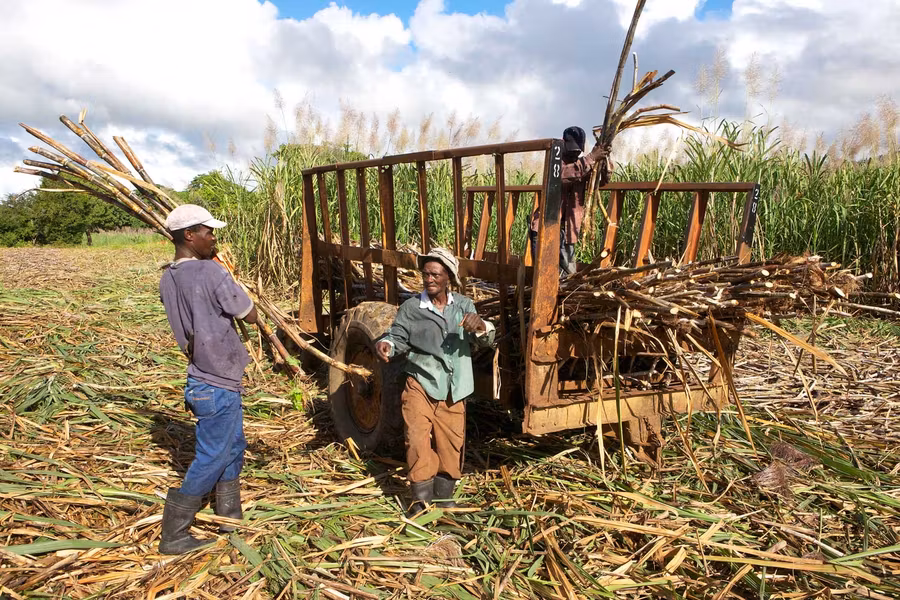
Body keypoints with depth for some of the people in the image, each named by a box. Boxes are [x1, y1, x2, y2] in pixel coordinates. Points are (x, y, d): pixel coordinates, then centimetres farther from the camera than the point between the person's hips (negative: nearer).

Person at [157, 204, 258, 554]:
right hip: (218, 384, -9)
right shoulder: (211, 272, -21)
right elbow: (250, 316, -14)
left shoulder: (167, 281, 5)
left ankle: (230, 517, 35)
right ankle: (174, 536, 16)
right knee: (211, 459, 4)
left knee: (233, 447, 22)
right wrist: (232, 299, 5)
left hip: (202, 378, 9)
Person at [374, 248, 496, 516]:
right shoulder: (411, 307, -6)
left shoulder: (464, 306, 1)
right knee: (418, 438, -10)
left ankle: (444, 495, 30)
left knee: (451, 442, 11)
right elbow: (398, 337, -2)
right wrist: (386, 344, -25)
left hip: (453, 388, 3)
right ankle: (421, 497, 8)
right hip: (421, 383, -2)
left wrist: (480, 326, -24)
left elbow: (486, 341, -1)